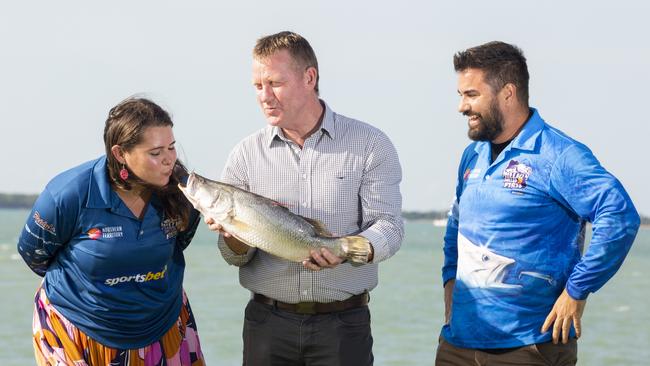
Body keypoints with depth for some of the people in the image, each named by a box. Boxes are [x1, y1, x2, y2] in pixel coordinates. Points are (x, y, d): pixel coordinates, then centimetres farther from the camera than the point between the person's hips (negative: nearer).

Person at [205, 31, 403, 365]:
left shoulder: (369, 145, -1)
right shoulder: (246, 154, 5)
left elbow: (388, 227, -7)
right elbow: (236, 258, 5)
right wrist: (232, 233, -18)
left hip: (343, 324, -2)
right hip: (268, 322, 2)